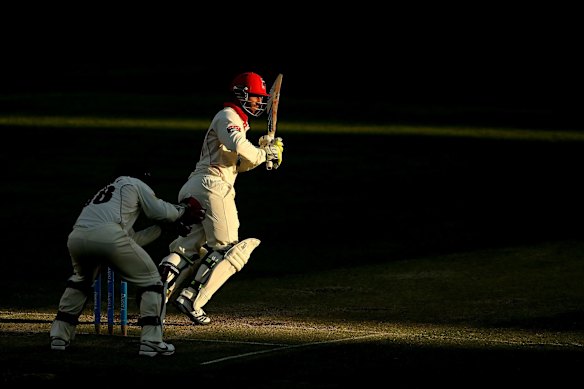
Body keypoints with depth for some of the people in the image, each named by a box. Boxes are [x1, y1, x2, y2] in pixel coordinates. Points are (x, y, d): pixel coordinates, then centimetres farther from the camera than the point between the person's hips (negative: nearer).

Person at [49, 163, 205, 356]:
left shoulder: (106, 190, 41)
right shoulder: (135, 184, 24)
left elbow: (132, 239, 38)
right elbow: (159, 211, 17)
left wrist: (163, 226, 43)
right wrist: (182, 209, 37)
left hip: (75, 237, 7)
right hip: (107, 236, -7)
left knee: (81, 280, 36)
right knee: (150, 279, 11)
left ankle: (60, 335, 28)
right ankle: (151, 340, 2)